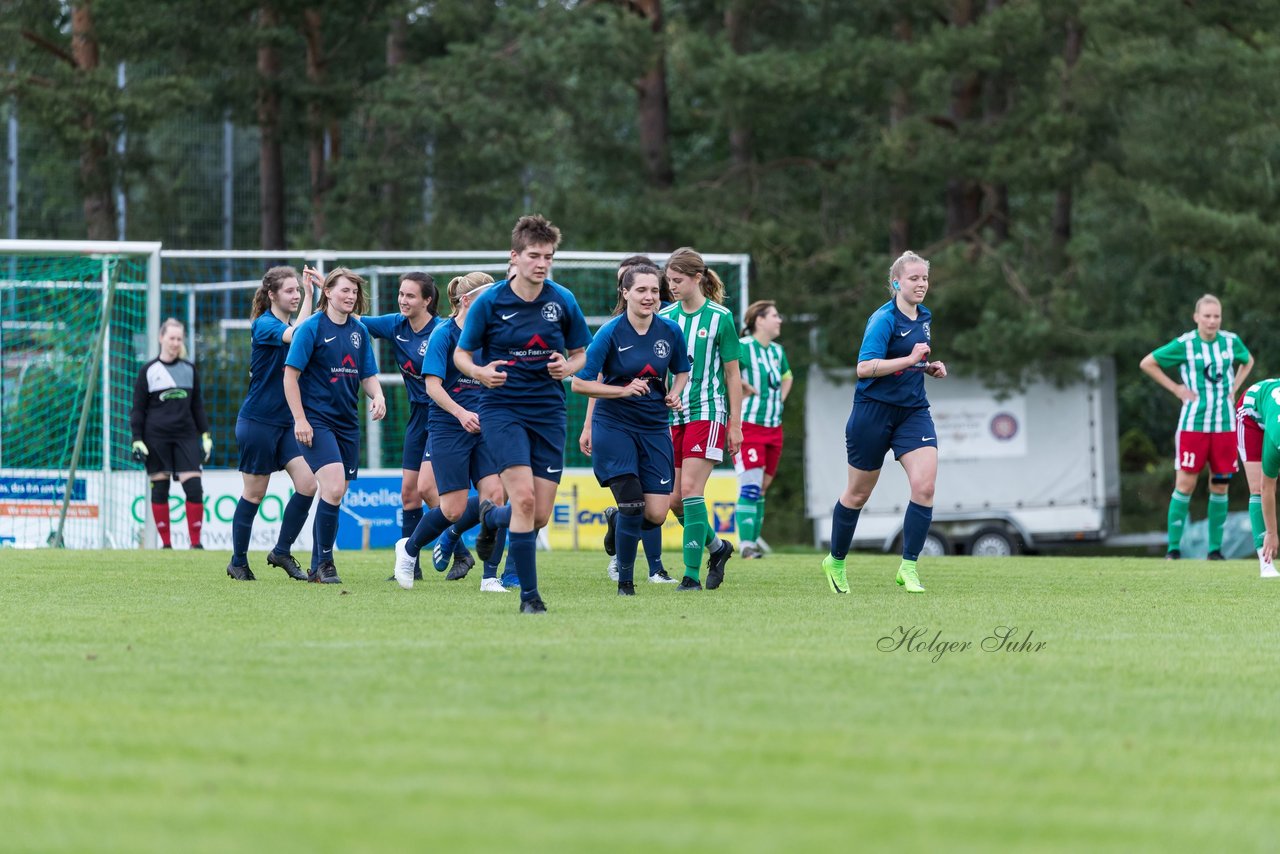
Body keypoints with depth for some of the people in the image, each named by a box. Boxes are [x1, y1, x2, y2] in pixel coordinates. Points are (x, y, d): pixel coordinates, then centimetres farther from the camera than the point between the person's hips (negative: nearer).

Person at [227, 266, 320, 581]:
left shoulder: (289, 324, 12)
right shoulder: (264, 325, -13)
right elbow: (297, 335, -30)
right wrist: (310, 293, -28)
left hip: (287, 423, 7)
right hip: (258, 422, -7)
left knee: (308, 484, -7)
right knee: (254, 494, 1)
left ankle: (282, 552, 7)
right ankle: (238, 562, 16)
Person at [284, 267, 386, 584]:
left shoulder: (359, 331, 10)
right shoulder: (312, 327, -7)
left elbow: (368, 375, 16)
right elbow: (291, 375, -8)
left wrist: (377, 396, -6)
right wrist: (299, 419, -14)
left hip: (347, 422, 6)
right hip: (316, 421, -6)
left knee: (336, 495, 8)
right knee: (333, 488, -20)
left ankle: (317, 566, 19)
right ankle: (324, 562, -8)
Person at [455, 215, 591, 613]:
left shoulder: (563, 301, 0)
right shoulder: (489, 302, -6)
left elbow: (580, 354, 12)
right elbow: (461, 354, 2)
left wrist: (568, 367, -12)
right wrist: (479, 372, -20)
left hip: (548, 411, 3)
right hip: (501, 407, -3)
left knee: (541, 515, 2)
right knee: (524, 497, -21)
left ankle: (491, 517, 38)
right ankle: (529, 593, -12)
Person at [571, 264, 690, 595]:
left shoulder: (670, 331, 0)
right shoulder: (611, 333, -12)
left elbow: (682, 370, 19)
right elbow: (580, 383, -10)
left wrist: (675, 393, -2)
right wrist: (624, 390, -20)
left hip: (655, 429, 4)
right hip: (614, 427, -4)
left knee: (656, 514, -4)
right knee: (631, 505, -13)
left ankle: (619, 524, 30)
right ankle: (625, 581, 4)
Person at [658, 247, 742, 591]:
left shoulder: (720, 317, -3)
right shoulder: (665, 317, 8)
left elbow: (733, 373, 0)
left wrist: (735, 424, -2)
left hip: (706, 412, -5)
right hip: (672, 416, 5)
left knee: (690, 490, -14)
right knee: (673, 499, 2)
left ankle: (692, 574, -11)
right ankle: (716, 547, 26)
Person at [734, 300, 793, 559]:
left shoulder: (777, 351, 13)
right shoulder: (743, 347, -12)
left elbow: (787, 377, 33)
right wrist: (746, 389, -18)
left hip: (773, 427, 8)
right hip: (748, 426, -8)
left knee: (762, 488, 10)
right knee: (750, 486, -12)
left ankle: (753, 540, 15)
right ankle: (746, 545, -13)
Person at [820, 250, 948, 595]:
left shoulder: (924, 317, 10)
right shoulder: (884, 319, -14)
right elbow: (864, 368, -24)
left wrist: (929, 367, 7)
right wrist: (910, 359, -28)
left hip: (913, 411, 6)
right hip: (875, 409, -6)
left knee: (924, 486, -14)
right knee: (858, 493, 8)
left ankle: (908, 567, -8)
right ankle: (835, 561, 28)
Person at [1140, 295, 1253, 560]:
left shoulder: (1232, 342, 4)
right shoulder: (1184, 344, -7)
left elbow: (1248, 361, 26)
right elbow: (1147, 363, 2)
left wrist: (1235, 388, 11)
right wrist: (1176, 389, -3)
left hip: (1224, 424, 3)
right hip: (1194, 424, -3)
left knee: (1220, 486, 4)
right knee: (1185, 484, -6)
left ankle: (1215, 548, 12)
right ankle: (1173, 547, 0)